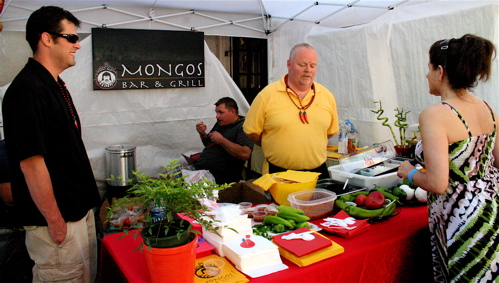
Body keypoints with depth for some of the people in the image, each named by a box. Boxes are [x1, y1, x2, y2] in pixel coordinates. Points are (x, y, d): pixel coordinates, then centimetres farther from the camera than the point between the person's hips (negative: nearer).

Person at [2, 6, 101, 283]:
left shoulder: (55, 84, 10)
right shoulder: (28, 90, -20)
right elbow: (31, 163, -22)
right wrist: (55, 222, -17)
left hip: (80, 210, 9)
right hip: (58, 219, -9)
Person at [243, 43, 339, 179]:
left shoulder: (327, 96, 3)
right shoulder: (267, 95, -8)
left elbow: (331, 131, 13)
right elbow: (251, 131, -4)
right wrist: (276, 148, 3)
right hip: (278, 173, -3)